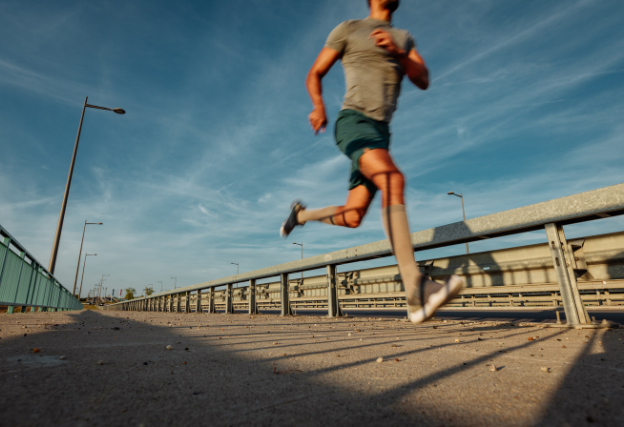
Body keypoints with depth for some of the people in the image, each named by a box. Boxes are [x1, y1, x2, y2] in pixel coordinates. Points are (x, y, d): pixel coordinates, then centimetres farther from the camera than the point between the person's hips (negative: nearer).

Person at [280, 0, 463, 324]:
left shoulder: (404, 39, 27)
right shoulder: (347, 29, 14)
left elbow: (423, 81, 12)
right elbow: (314, 75, 13)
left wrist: (396, 51, -7)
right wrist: (318, 106, -9)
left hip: (380, 134, 6)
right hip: (353, 123, -6)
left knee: (352, 218, -1)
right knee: (393, 181, -34)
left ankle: (301, 214, 29)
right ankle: (417, 292, -41)